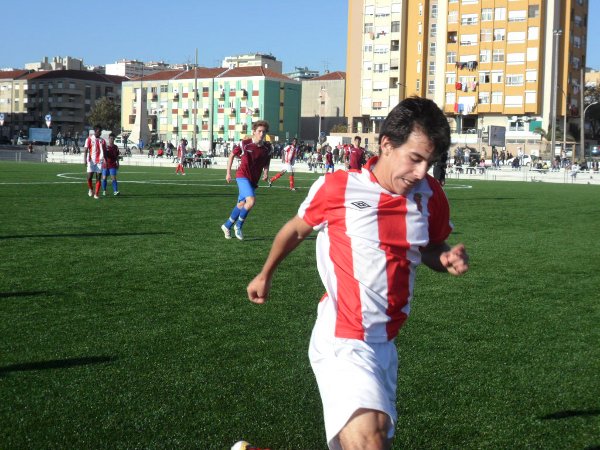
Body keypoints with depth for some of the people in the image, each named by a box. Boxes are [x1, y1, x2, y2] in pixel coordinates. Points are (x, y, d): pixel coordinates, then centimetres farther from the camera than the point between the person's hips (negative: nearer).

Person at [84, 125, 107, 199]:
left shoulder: (102, 140, 10)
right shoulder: (89, 139, 1)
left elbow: (105, 151, 14)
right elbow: (86, 150, -3)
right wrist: (85, 160, -15)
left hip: (100, 161, 2)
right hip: (91, 161, -2)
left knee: (98, 178, -2)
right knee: (89, 177, -6)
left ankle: (96, 194, 2)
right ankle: (90, 189, 21)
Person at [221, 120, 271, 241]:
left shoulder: (267, 148, -1)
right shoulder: (245, 144, -11)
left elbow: (266, 163, 17)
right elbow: (232, 155, 3)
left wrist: (266, 173, 0)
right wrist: (228, 173, 3)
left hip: (254, 180, 5)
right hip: (242, 176, -5)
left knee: (241, 204, 11)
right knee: (251, 200, -23)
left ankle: (227, 226, 32)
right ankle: (238, 225, -4)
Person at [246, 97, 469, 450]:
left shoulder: (431, 196, 1)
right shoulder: (337, 187, -10)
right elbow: (295, 230, 9)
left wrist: (446, 259, -5)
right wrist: (265, 276, 23)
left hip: (385, 344, 6)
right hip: (343, 341, -6)